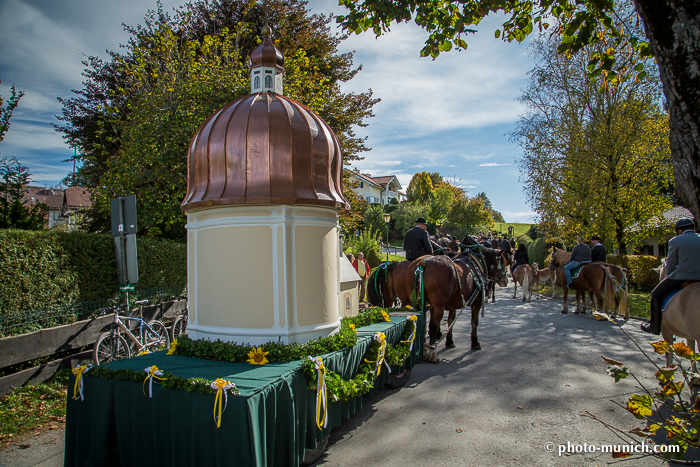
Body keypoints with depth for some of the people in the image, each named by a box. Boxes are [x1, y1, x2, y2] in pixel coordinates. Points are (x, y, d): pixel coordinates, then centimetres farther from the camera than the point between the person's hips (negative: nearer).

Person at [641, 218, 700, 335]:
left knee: (656, 295, 10)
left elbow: (670, 265, -1)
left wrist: (669, 276, 17)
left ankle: (654, 327, 10)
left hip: (680, 278, -6)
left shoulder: (675, 241, -4)